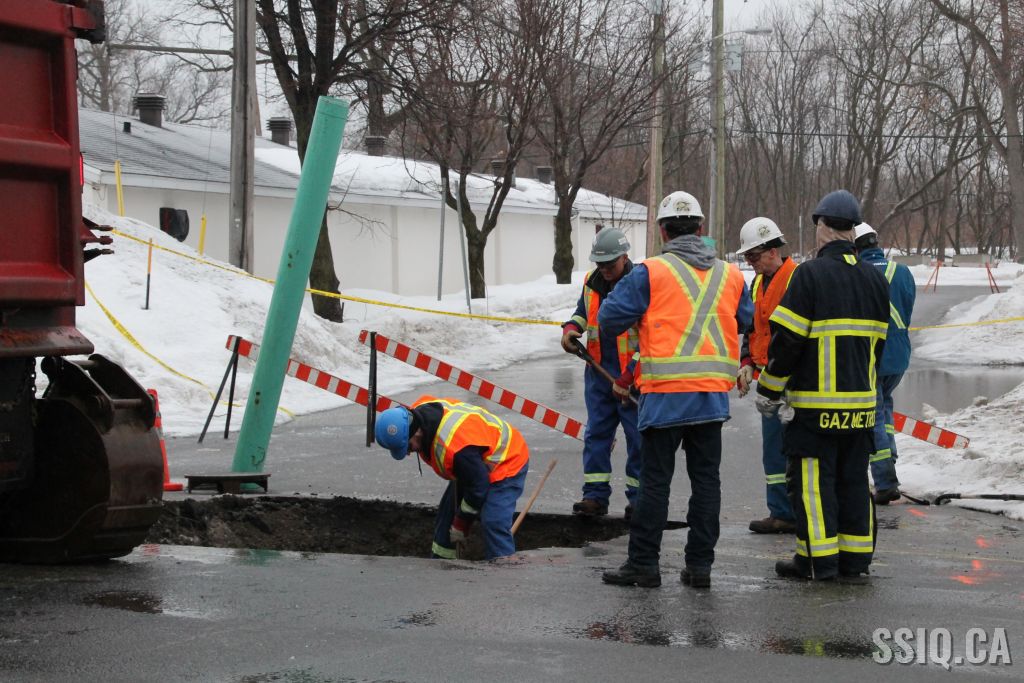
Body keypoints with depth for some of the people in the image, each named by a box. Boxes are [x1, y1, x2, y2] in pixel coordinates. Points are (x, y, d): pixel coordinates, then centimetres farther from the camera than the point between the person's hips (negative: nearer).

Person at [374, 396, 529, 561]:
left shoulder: (451, 447, -42)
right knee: (447, 512, 15)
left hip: (505, 465, -10)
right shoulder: (415, 414, -16)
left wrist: (461, 523, -14)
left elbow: (478, 487, -30)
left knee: (494, 524, -24)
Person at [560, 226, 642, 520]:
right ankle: (595, 495, 13)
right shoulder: (592, 282, 7)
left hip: (633, 375, -6)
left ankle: (639, 497, 9)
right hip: (599, 372, 6)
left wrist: (627, 379, -20)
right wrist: (571, 328, 3)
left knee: (638, 437, 0)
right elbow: (583, 312, 27)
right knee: (596, 433, 8)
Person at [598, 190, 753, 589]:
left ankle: (643, 563, 5)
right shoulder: (730, 275, 7)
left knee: (655, 480, 2)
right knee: (706, 479, 9)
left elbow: (610, 320, -6)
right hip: (713, 395, 4)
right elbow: (747, 322, 19)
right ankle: (699, 565, 11)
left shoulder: (650, 274, -8)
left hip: (665, 395, -4)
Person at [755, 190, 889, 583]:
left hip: (814, 401, -6)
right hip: (861, 400, 6)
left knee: (811, 477, 1)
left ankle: (818, 559, 1)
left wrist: (769, 390, -4)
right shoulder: (874, 278, 9)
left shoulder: (810, 274, -12)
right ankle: (856, 559, 13)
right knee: (854, 477, 12)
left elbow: (787, 340, -14)